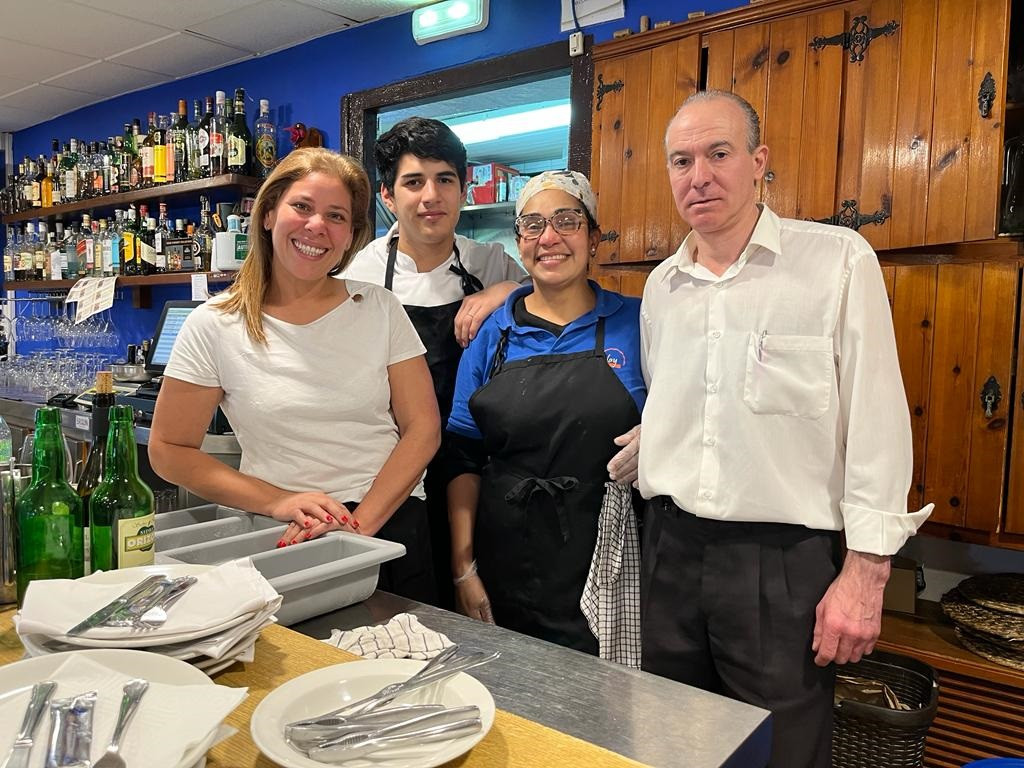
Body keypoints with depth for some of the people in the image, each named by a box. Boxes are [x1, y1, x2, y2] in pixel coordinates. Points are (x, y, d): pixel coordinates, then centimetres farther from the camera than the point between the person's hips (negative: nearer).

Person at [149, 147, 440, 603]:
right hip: (279, 540, -1)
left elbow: (422, 428, -2)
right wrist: (279, 502, -13)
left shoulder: (379, 309, 1)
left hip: (393, 526, 2)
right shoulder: (214, 326, -3)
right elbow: (170, 451, -1)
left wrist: (362, 521, -15)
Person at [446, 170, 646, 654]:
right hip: (507, 560, 2)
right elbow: (464, 455, 2)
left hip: (604, 560, -1)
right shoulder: (492, 333, 3)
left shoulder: (634, 322, -1)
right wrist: (463, 567, -2)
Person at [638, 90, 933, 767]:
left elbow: (877, 423, -10)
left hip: (784, 559, -4)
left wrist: (865, 571, -12)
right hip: (670, 546, 5)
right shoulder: (661, 285, 8)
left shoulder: (839, 261, -8)